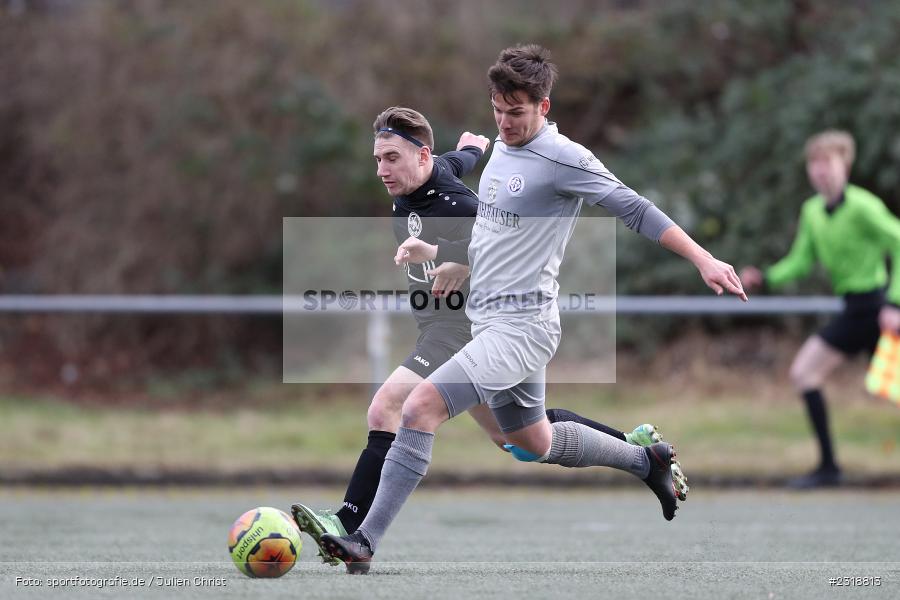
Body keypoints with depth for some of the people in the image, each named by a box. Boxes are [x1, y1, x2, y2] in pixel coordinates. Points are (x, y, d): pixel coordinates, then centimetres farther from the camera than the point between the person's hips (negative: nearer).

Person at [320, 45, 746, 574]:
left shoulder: (564, 158, -13)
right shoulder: (502, 151, 12)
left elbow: (635, 210, -12)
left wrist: (704, 260, -17)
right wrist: (435, 250, 23)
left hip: (522, 326, -10)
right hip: (491, 319, 10)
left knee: (422, 406, -22)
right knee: (533, 441, 22)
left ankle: (365, 545, -23)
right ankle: (647, 461, 40)